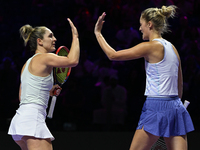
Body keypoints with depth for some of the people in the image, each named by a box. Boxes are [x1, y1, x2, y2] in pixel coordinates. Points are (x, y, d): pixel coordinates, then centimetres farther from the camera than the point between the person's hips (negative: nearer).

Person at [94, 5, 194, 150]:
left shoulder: (151, 46, -9)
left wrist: (98, 33, 4)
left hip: (156, 107, -7)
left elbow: (113, 55, -7)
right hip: (176, 108, 7)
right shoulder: (172, 48, 14)